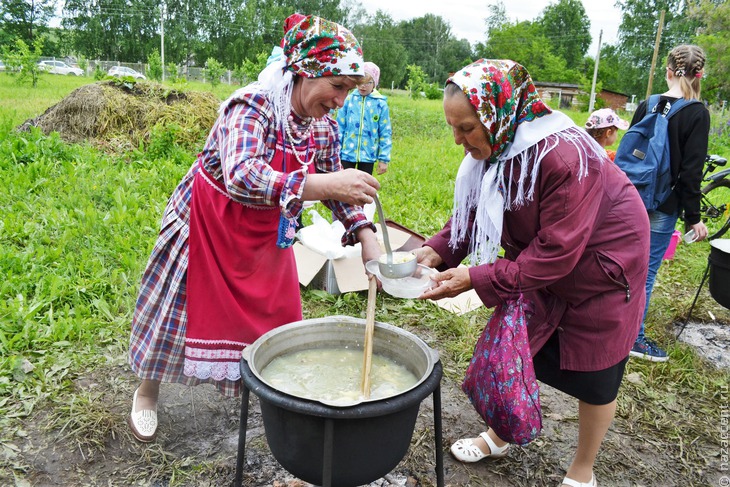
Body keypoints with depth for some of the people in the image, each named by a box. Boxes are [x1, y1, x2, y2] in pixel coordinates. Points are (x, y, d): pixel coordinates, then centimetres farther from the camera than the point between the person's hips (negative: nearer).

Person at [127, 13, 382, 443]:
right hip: (208, 221, -5)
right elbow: (241, 176, -45)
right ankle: (148, 392, 34)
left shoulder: (324, 126, -9)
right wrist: (321, 184, -55)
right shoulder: (253, 105, -30)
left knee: (276, 313, 11)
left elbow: (336, 187, 0)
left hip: (265, 231, 6)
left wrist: (367, 238, -13)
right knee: (184, 310, 9)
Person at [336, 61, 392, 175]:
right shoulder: (348, 100, -2)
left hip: (368, 155, 0)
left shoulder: (380, 103, -4)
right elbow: (339, 127, 3)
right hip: (347, 153, 0)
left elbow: (385, 133, -1)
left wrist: (384, 158, -3)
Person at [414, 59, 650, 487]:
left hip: (600, 267, -6)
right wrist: (437, 250, -25)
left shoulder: (565, 155, -35)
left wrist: (476, 279, -35)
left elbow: (554, 253, -33)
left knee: (593, 373, 8)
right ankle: (499, 436, 38)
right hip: (540, 261, 6)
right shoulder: (494, 147, -13)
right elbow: (472, 213, -7)